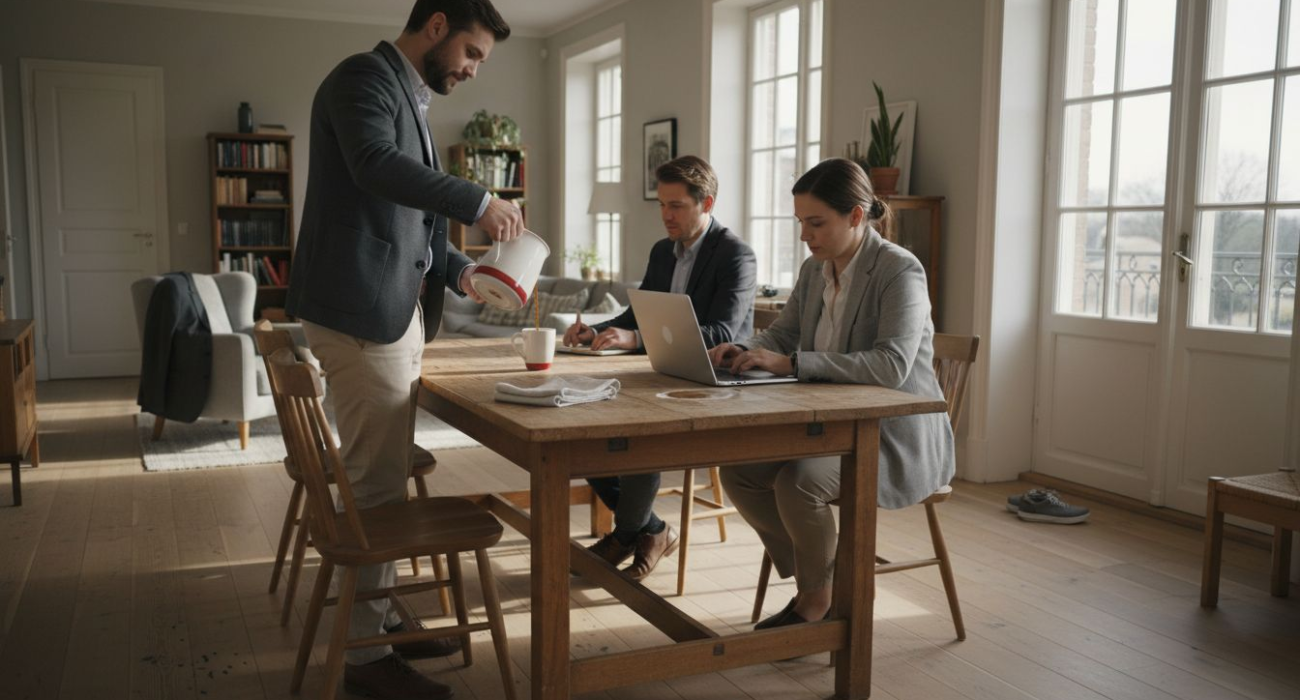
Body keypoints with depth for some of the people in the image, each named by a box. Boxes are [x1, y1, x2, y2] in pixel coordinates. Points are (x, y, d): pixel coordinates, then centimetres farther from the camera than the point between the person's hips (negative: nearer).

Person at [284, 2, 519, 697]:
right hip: (361, 311, -10)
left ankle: (380, 616, 26)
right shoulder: (365, 76, -7)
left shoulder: (408, 97, 22)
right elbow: (376, 164, -27)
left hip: (398, 311, 10)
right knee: (376, 481, -6)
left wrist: (457, 270, 11)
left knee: (387, 475, 14)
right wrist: (479, 202, -23)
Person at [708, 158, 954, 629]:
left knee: (798, 481, -30)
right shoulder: (814, 271, 7)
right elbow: (780, 334, 15)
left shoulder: (900, 271, -17)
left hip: (897, 436, -8)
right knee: (738, 469, -11)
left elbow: (891, 365, -30)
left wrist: (790, 362, -34)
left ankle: (819, 599, -2)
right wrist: (742, 350, -9)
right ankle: (814, 578, 7)